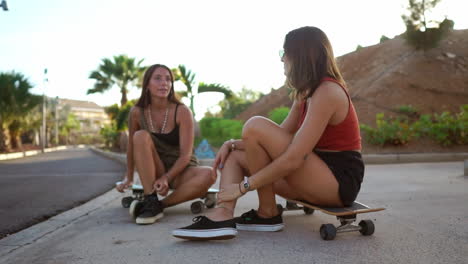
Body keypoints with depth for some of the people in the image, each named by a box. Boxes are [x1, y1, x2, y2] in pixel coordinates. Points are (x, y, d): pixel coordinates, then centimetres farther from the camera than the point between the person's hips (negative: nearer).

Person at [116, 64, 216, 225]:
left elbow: (185, 154, -17)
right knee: (141, 136, -27)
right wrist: (129, 178, 7)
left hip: (180, 171, -1)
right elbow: (132, 146, 6)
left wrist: (166, 178, -29)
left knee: (208, 175, -33)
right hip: (152, 172, 2)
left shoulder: (182, 112, -15)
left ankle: (160, 205, -21)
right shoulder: (137, 112, -8)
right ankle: (150, 201, -28)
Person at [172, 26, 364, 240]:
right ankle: (223, 215, -16)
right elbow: (278, 139, 13)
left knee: (256, 127, -22)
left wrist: (243, 186, -19)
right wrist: (232, 144, 1)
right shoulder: (307, 94, 14)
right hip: (319, 176, 10)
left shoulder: (326, 92, -17)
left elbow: (293, 159, -25)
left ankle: (268, 214, -10)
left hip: (339, 182, -10)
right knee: (235, 155, 8)